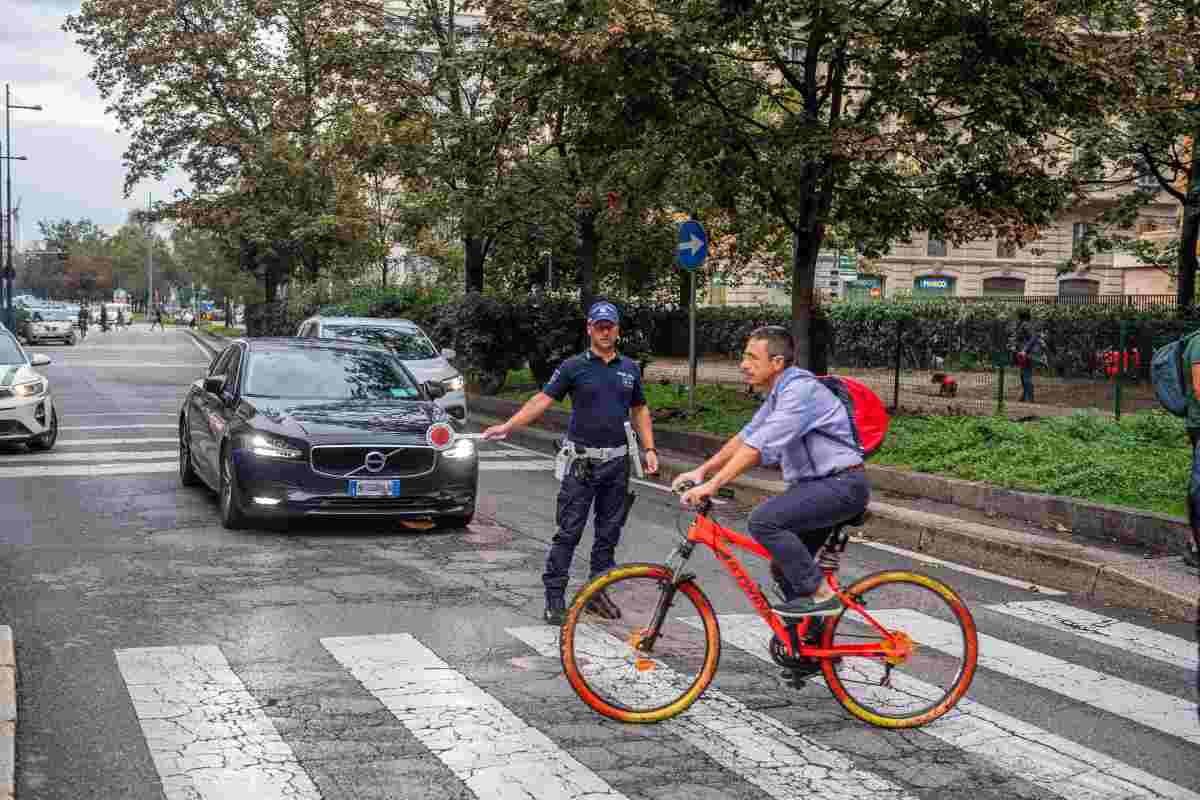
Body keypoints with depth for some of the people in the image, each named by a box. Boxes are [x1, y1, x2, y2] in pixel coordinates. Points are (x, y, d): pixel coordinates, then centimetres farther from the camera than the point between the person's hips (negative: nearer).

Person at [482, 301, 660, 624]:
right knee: (568, 532, -4)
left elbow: (640, 409, 18)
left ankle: (597, 593, 21)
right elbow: (543, 399, -6)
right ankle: (555, 598, 0)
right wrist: (507, 426, -16)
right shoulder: (574, 367, -2)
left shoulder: (630, 369, 10)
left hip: (618, 462, 4)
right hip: (582, 461, -4)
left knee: (609, 533, 10)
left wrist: (649, 449, 8)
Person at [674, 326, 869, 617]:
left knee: (764, 520, -23)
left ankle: (820, 594, -15)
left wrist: (711, 485, -27)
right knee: (784, 567, 11)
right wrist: (702, 470, 8)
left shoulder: (800, 389, -20)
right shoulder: (778, 393, 13)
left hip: (842, 484, -10)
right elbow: (746, 437, 16)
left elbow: (759, 446, -26)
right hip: (816, 485, 10)